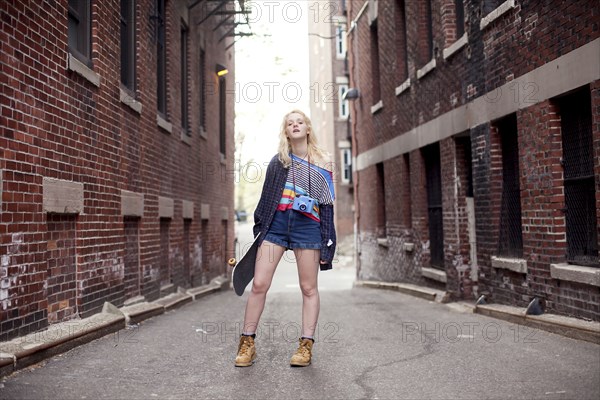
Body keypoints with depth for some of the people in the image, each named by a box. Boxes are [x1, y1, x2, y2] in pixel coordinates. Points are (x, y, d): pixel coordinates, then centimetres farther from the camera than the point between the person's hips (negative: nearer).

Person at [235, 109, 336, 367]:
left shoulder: (320, 166, 9)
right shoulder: (278, 162, 13)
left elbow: (327, 207, 8)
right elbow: (265, 198, 16)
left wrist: (327, 244, 3)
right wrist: (259, 227, 10)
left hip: (307, 227, -1)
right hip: (276, 223, 1)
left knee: (308, 288, 2)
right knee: (259, 284, -4)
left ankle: (306, 346, 12)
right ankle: (247, 344, 7)